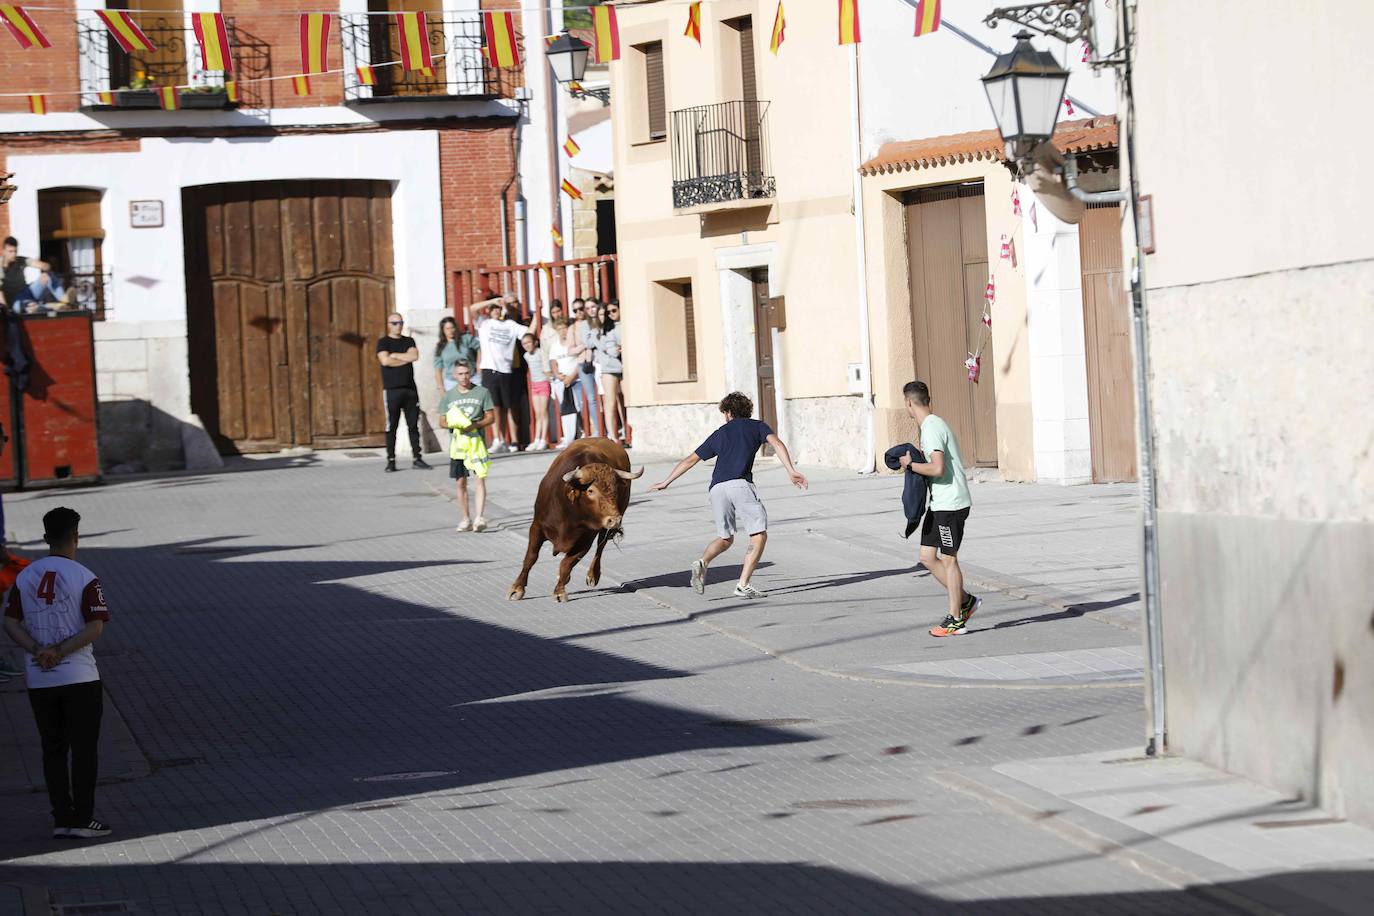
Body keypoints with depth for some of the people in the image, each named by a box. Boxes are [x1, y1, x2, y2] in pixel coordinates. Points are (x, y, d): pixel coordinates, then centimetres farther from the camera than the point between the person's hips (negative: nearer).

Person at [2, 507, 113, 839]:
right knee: (84, 750, 4)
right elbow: (95, 627, -16)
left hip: (39, 681, 4)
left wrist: (38, 650, -8)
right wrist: (60, 652, -14)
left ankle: (61, 819, 11)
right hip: (80, 677, -4)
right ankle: (82, 819, 3)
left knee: (53, 750, 11)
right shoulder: (84, 578, -9)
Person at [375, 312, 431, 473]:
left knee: (413, 424, 3)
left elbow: (414, 356, -3)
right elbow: (385, 360, -12)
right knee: (391, 426, -4)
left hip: (410, 388, 4)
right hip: (392, 390, -4)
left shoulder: (409, 341, 16)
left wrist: (394, 355, -5)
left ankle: (417, 458, 6)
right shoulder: (383, 342, 5)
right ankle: (391, 460, -1)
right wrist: (406, 358, -4)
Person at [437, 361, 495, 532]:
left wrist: (475, 424, -15)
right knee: (461, 482, 7)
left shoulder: (482, 392, 1)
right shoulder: (449, 396, 7)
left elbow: (491, 417, 2)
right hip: (457, 442, 3)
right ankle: (466, 519, 16)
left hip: (476, 440, -3)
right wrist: (453, 424, -12)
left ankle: (480, 517, -16)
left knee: (480, 479, -12)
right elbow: (442, 421, 10)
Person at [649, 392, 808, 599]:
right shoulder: (757, 426, 19)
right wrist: (791, 471, -10)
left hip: (717, 488, 4)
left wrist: (666, 482, 39)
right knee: (759, 535, 1)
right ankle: (743, 586, -12)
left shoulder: (719, 434, 26)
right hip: (740, 484, -4)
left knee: (725, 538, 20)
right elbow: (777, 444, -1)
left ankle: (703, 562, -9)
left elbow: (690, 460, 30)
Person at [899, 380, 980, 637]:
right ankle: (965, 600, 18)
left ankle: (955, 620, 5)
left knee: (948, 559, -2)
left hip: (950, 504, -10)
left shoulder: (932, 429, -18)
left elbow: (938, 469, -26)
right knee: (927, 557, 11)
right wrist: (921, 453, 13)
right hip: (939, 503, 10)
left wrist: (911, 464, -13)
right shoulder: (933, 425, 14)